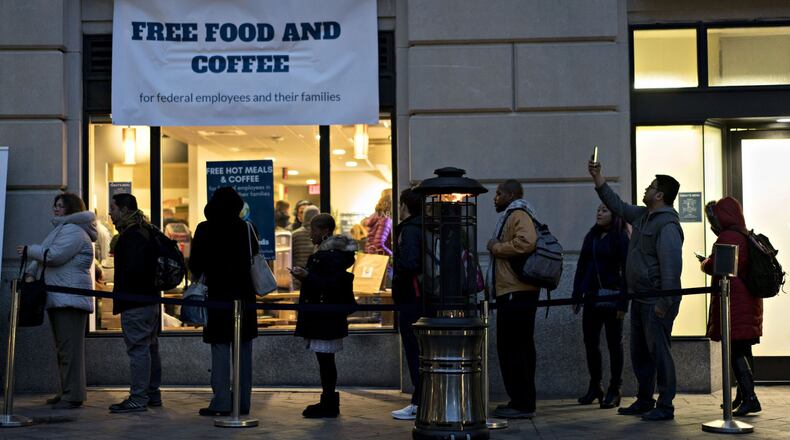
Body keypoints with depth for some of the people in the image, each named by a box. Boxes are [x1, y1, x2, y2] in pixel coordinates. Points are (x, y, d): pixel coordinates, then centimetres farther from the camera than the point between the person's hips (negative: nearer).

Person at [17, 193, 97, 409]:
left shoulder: (73, 231, -10)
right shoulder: (61, 229, 24)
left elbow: (54, 255, -21)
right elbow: (45, 256, 19)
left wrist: (29, 250, -6)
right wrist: (30, 272, 1)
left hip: (70, 299, -11)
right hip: (58, 299, 11)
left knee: (70, 348, -11)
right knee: (62, 348, 15)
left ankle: (73, 395, -11)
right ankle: (66, 392, 22)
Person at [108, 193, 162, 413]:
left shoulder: (131, 236, -16)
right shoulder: (146, 231, 15)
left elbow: (135, 267, -25)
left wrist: (121, 291, -13)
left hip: (135, 302, -11)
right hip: (151, 298, 11)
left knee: (138, 348, -8)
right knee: (150, 347, 15)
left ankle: (138, 398, -6)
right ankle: (152, 393, 24)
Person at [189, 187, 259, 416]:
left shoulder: (205, 229, -6)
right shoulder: (245, 227, 2)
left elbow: (195, 264, -4)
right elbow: (255, 258, 8)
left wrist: (199, 277, 15)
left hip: (218, 294, -3)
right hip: (244, 294, 3)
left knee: (220, 349, 0)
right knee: (243, 350, 8)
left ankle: (221, 402, -3)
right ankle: (243, 402, 12)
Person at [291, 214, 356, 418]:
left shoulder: (333, 254, -16)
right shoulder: (325, 251, 17)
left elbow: (333, 284, -22)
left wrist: (307, 276, -23)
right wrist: (305, 275, 12)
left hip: (326, 315, -10)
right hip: (321, 314, 10)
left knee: (325, 358, -6)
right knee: (325, 359, 13)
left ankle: (329, 404, -1)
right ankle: (329, 401, 19)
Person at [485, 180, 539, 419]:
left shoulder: (518, 215, -12)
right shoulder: (513, 216, 21)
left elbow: (526, 242, -29)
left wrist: (496, 247, -17)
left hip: (515, 293, -11)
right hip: (519, 292, 11)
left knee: (511, 348, -10)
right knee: (521, 347, 13)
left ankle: (521, 404, -7)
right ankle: (524, 402, 19)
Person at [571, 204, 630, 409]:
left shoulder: (621, 238, -5)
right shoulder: (591, 236, 12)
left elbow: (626, 271, -10)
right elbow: (581, 267, 14)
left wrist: (623, 303, -15)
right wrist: (576, 295, 9)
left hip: (611, 297, -6)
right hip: (591, 296, 6)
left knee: (614, 343, 2)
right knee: (590, 342, 7)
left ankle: (614, 390, 8)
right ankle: (594, 386, 19)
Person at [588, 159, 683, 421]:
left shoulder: (667, 225, -17)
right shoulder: (642, 216, 12)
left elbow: (671, 266, -23)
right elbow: (617, 205, 25)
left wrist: (664, 303, -26)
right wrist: (597, 177, 22)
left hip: (657, 300, -10)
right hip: (639, 298, 10)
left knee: (658, 351, -6)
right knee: (639, 351, 15)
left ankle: (665, 407, 0)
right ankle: (644, 402, 25)